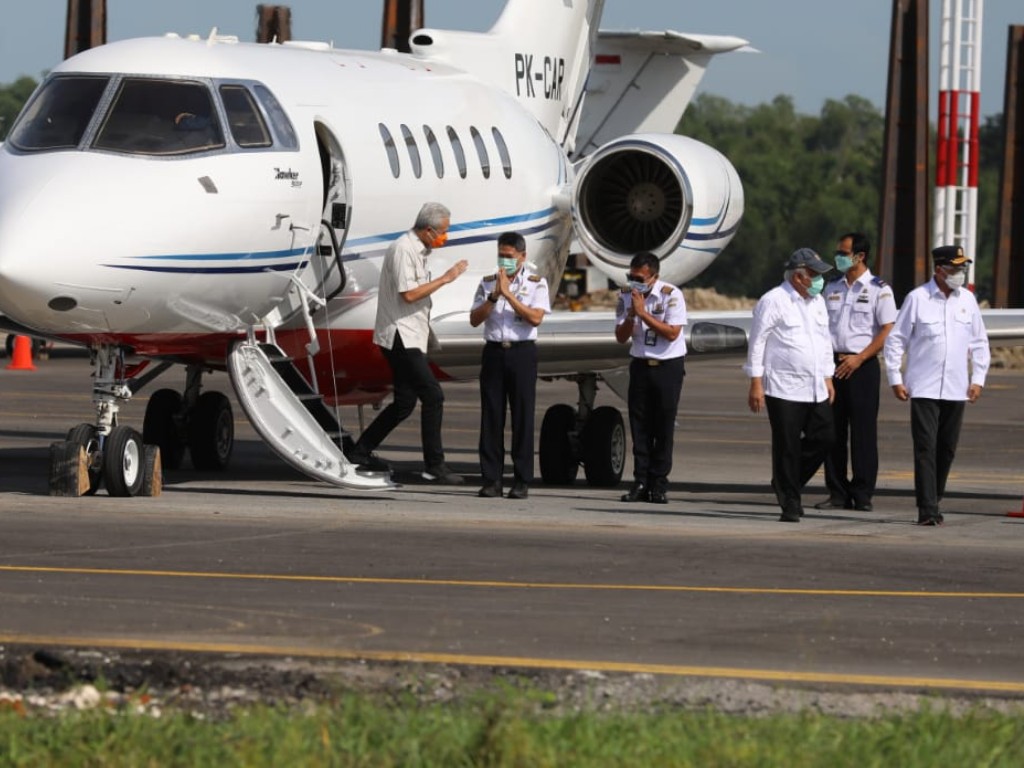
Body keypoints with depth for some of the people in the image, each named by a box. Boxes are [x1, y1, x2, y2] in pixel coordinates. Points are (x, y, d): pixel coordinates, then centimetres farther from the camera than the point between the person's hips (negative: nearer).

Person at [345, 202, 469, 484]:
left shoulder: (418, 251, 17)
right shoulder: (403, 250, -15)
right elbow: (408, 293, -22)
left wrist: (428, 336, 23)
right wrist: (445, 279, -17)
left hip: (409, 339, 10)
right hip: (400, 337, -10)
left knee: (404, 403, 12)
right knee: (432, 396, -13)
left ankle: (360, 452, 20)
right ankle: (434, 465, -11)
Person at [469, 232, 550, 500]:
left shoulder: (536, 283, 3)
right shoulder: (488, 283, 12)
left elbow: (535, 317, -11)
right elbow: (474, 319, 5)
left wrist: (508, 293, -12)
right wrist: (494, 296, -9)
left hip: (522, 352, -3)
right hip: (494, 351, 3)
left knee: (523, 415, -2)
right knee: (491, 415, 0)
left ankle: (522, 481, 0)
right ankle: (491, 479, 2)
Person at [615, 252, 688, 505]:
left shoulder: (671, 295, -12)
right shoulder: (626, 296, 2)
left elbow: (672, 333, -19)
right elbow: (621, 337, 4)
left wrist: (643, 313, -22)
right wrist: (631, 315, -15)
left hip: (668, 367, -4)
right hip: (640, 365, 4)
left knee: (664, 427, -4)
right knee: (639, 424, 0)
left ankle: (659, 484, 0)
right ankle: (641, 483, 2)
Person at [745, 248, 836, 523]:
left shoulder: (817, 302, 15)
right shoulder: (774, 301, -8)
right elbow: (757, 342, -8)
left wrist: (828, 378, 19)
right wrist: (756, 384, -11)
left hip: (816, 389, 7)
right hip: (784, 389, -7)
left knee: (823, 438, 4)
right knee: (787, 447, -2)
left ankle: (786, 485, 22)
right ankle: (789, 504, 5)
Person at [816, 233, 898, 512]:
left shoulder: (878, 290, -2)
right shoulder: (832, 288, 14)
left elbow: (887, 331, -8)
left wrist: (858, 359, -14)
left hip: (863, 366, -5)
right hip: (833, 364, 5)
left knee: (863, 431, -4)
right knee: (833, 431, 4)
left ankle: (862, 494, 0)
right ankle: (838, 493, 9)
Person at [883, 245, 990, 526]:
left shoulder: (967, 300, 8)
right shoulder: (917, 298, -4)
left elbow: (979, 342, 16)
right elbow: (895, 339, 1)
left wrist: (978, 378, 8)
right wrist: (895, 379, -3)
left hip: (956, 389, 4)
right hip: (923, 388, -4)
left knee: (947, 449, 8)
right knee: (925, 447, -10)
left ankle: (933, 500, 21)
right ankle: (927, 509, -12)